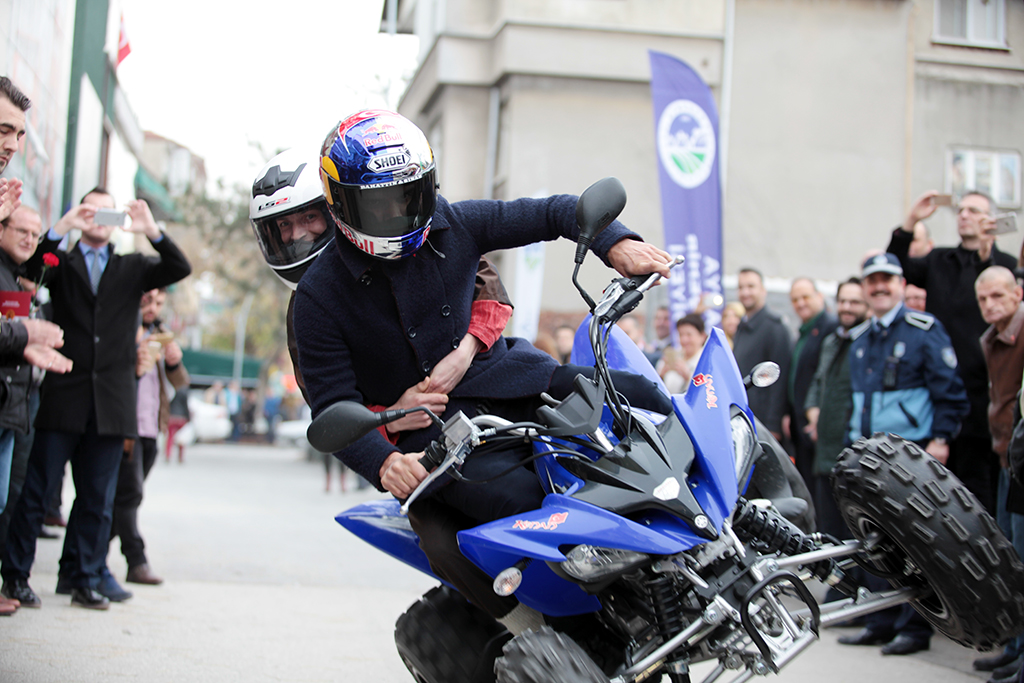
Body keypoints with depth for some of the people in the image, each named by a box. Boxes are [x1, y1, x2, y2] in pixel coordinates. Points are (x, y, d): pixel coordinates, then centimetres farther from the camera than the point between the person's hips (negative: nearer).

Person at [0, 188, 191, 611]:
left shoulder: (132, 268, 15)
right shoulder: (62, 264, 10)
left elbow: (180, 270, 1)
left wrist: (152, 231, -13)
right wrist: (60, 229, -18)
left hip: (112, 401, 2)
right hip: (64, 397, -2)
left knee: (98, 499, 6)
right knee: (36, 490, 0)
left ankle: (86, 580, 14)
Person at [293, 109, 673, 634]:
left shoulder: (454, 225, 1)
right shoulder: (320, 296, -8)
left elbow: (553, 212, 7)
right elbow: (332, 404, -12)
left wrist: (617, 244, -13)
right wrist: (382, 462, -31)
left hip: (505, 373, 5)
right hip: (430, 424, -5)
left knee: (639, 396, -8)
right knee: (515, 495, -36)